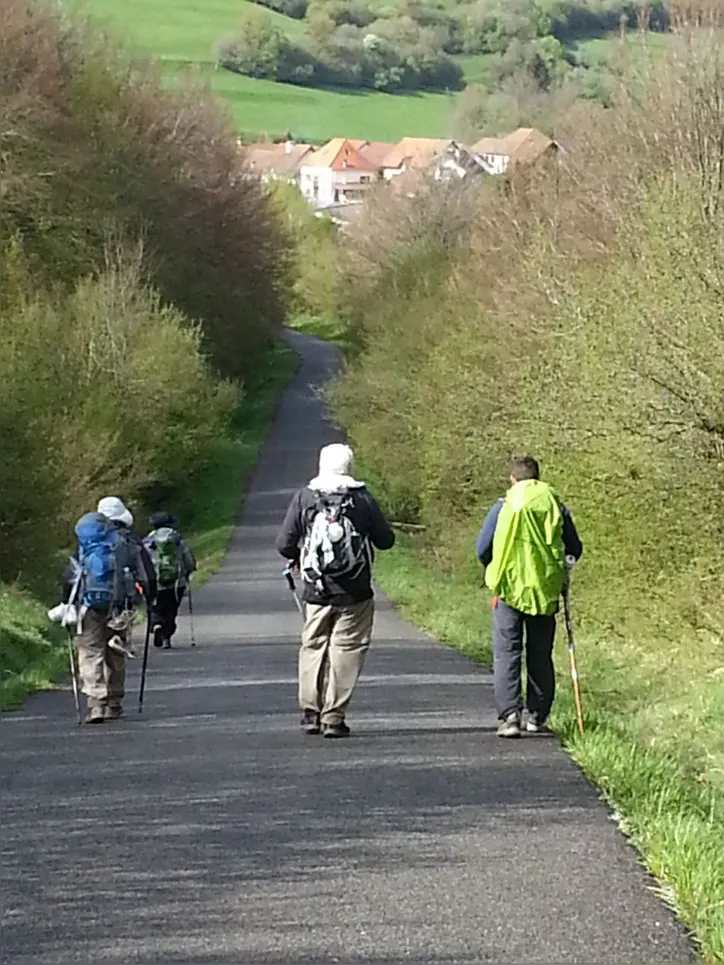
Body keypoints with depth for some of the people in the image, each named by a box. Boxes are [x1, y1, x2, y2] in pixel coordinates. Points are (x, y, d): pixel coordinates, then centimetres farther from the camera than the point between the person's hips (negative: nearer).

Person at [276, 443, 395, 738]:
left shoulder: (304, 498, -1)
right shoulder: (363, 498, -3)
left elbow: (284, 544, -2)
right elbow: (385, 540, 3)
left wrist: (297, 558, 20)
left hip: (316, 591, 1)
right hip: (354, 592, -1)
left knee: (313, 647, 14)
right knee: (346, 649, 3)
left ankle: (311, 711, 9)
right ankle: (334, 717, -2)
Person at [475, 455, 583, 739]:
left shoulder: (504, 507, -3)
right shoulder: (556, 507, 4)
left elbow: (482, 550, -2)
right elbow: (574, 550, 10)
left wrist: (495, 571, 17)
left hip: (510, 589, -3)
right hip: (545, 590, 3)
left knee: (507, 652, 0)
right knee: (540, 656, 12)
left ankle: (509, 714, -13)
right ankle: (537, 717, 15)